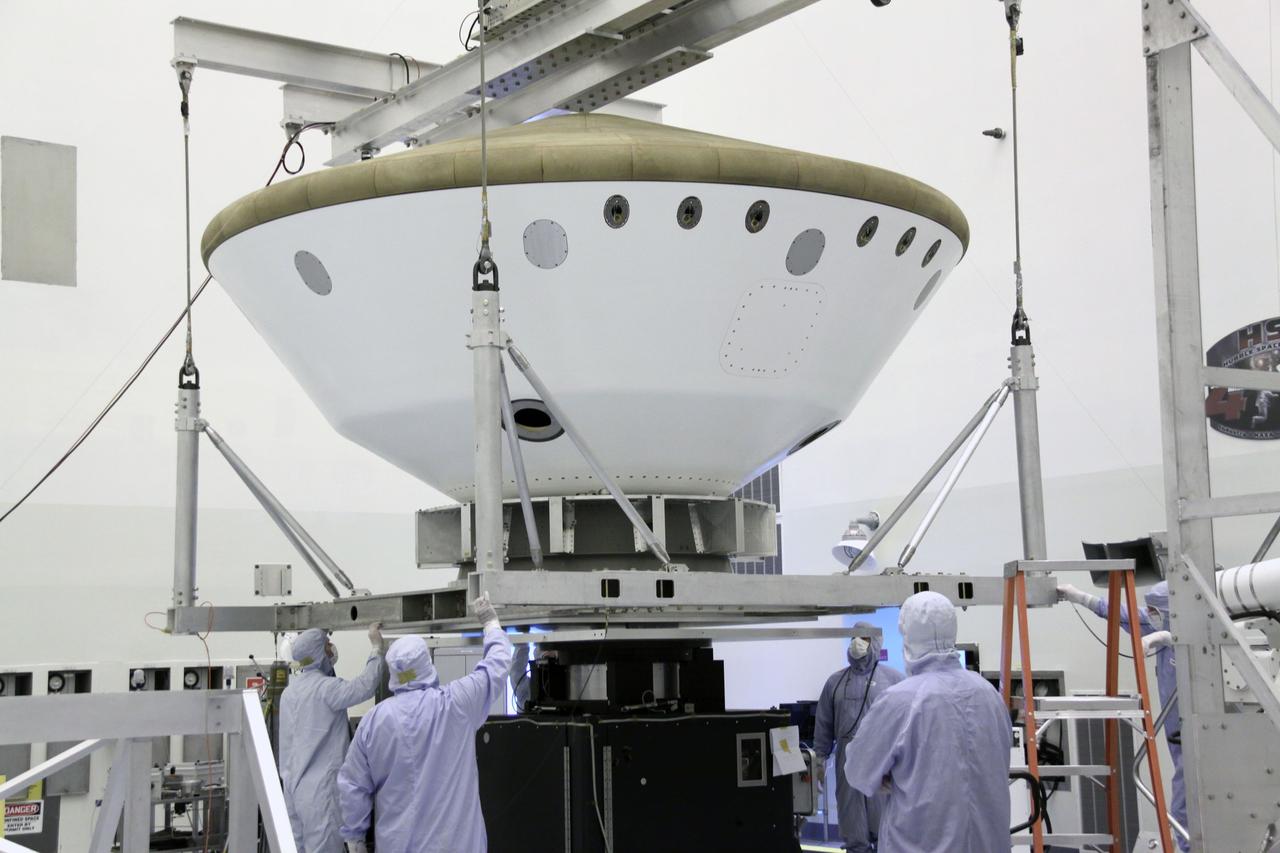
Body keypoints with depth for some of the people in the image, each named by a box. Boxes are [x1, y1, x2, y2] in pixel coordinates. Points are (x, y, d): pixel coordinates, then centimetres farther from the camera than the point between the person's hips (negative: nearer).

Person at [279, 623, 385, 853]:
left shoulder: (289, 691, 12)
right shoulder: (325, 687, -15)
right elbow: (365, 687, -26)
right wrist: (376, 646, -15)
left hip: (293, 783, 9)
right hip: (320, 785, -9)